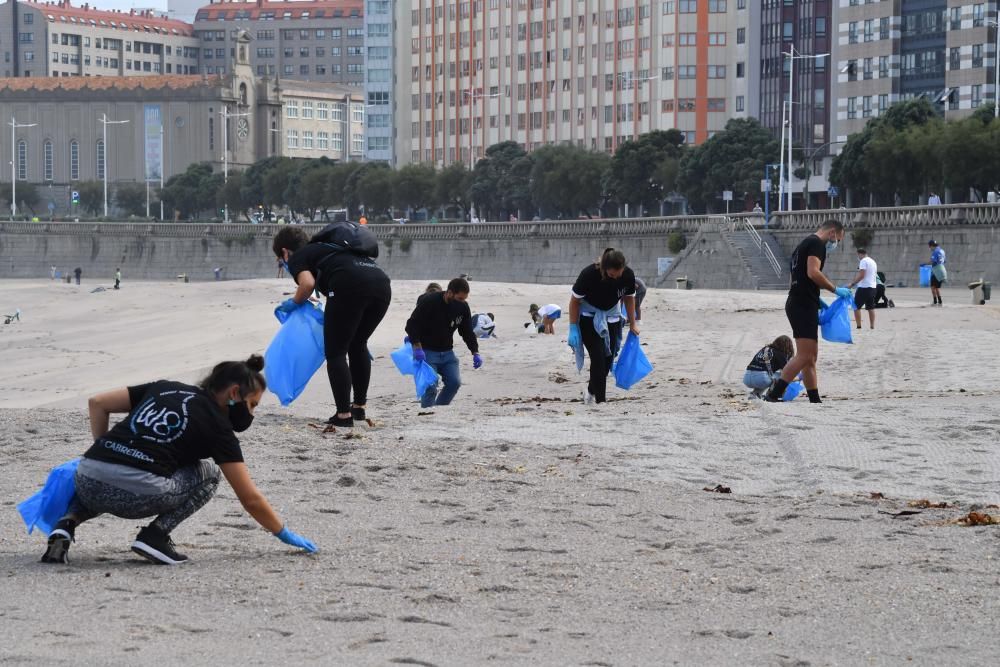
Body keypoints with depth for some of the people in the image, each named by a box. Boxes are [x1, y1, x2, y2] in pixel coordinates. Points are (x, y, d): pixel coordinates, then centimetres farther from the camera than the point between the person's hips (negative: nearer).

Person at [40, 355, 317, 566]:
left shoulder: (165, 388, 23)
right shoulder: (217, 425, 8)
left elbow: (97, 403, 19)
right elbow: (250, 499, 9)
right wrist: (286, 535, 22)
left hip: (87, 480, 5)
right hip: (138, 494, -5)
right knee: (208, 473, 21)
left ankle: (67, 524, 11)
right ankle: (156, 535, 2)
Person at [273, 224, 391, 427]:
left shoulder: (297, 258, 17)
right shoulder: (323, 248, 38)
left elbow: (308, 283, -4)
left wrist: (295, 302, 14)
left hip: (350, 286, -7)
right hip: (382, 283, 7)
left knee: (335, 352, 6)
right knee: (357, 345, 27)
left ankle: (344, 415, 0)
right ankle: (360, 407, 35)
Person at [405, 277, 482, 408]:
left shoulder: (463, 307, -1)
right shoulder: (428, 302, -19)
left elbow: (468, 332, 8)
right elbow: (411, 325, -16)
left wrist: (475, 352, -6)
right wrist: (417, 347, -27)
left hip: (447, 352, 6)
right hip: (426, 352, -6)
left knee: (455, 382, -7)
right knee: (430, 387, -16)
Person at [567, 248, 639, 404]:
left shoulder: (628, 275, -20)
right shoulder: (589, 274, -31)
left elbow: (629, 297, 1)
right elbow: (575, 300, -17)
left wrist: (633, 323, 4)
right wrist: (573, 328, -16)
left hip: (611, 317, 4)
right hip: (588, 317, -4)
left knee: (608, 358, 2)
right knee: (598, 357, -17)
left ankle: (591, 392, 27)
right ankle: (600, 400, -14)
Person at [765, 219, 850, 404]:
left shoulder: (805, 244, 24)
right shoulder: (816, 243, -7)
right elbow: (813, 272, -21)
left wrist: (817, 301, 23)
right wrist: (835, 289, -12)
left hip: (798, 304, 11)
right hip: (803, 306, -11)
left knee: (811, 356, 11)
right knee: (805, 356, -15)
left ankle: (815, 401, 12)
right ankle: (773, 395, -20)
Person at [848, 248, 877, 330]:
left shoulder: (863, 261, -11)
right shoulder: (873, 262, 17)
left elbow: (861, 275, -20)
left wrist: (852, 284, -18)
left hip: (864, 287, -9)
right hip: (872, 287, 9)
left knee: (856, 306, -4)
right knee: (871, 307, 12)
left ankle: (858, 326, -9)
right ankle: (872, 326, 12)